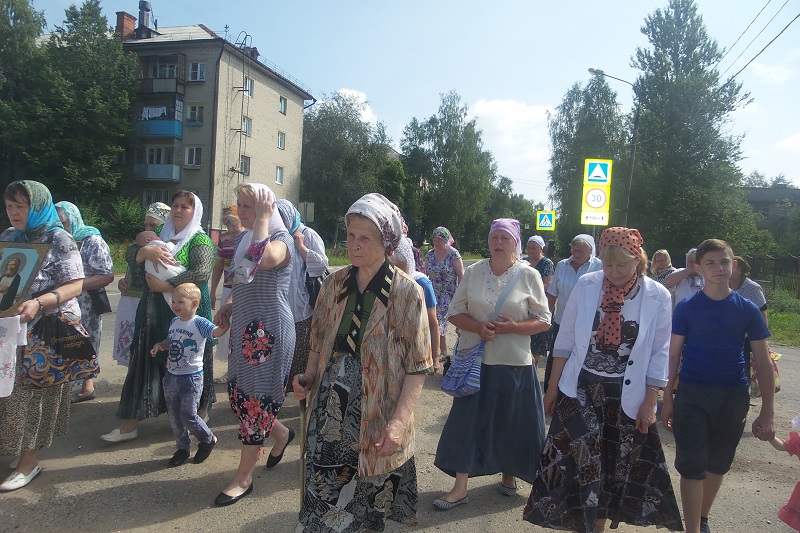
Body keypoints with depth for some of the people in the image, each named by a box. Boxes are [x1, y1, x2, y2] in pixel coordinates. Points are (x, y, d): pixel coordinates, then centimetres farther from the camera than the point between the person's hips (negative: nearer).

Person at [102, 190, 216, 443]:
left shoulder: (200, 240, -4)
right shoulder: (160, 235, 16)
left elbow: (202, 272, -19)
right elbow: (133, 255, 6)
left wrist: (165, 286, -19)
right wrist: (148, 250, -16)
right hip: (154, 312, 6)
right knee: (146, 362, 7)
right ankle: (129, 424, 14)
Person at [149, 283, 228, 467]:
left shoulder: (199, 323, -15)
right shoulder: (174, 322, 6)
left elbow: (216, 331, -31)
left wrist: (225, 325, -51)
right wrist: (159, 345, 1)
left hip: (191, 377, -7)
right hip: (171, 376, 7)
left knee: (188, 416, -4)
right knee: (174, 416, 12)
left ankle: (208, 439, 22)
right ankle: (183, 448, 29)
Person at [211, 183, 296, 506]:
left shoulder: (281, 237, -13)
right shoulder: (243, 238, 12)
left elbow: (261, 260, -38)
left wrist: (262, 220, -25)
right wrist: (230, 305, 7)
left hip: (269, 331, -8)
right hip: (244, 328, 9)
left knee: (255, 398, 0)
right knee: (237, 395, 14)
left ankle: (244, 478, 15)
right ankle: (281, 433, 38)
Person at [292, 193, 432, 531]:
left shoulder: (405, 292, -9)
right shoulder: (335, 283, 4)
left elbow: (418, 365, -9)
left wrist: (399, 421, -19)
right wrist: (309, 377, -3)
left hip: (374, 419, -3)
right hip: (329, 409, 3)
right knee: (321, 492, 9)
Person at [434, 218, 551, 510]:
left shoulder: (529, 275, -3)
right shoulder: (473, 272, 2)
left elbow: (544, 321, -1)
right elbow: (455, 312, 4)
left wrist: (513, 327, -17)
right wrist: (478, 326, -15)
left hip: (514, 363, -1)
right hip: (475, 360, 1)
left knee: (511, 422, 10)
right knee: (467, 420, 3)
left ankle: (509, 474, 36)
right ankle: (460, 487, 14)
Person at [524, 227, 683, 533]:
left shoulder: (657, 296, -8)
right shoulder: (586, 285, -7)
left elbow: (659, 354, -2)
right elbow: (565, 340, -1)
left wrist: (650, 401, -3)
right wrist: (553, 386, 1)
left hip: (626, 396, 0)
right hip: (580, 389, 0)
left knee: (615, 469, 13)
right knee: (579, 463, 1)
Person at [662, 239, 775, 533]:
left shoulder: (747, 310, -2)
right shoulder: (686, 308, -5)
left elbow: (763, 363, 2)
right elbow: (672, 355, -2)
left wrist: (767, 414, 0)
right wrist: (667, 400, -3)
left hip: (733, 398, 2)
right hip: (692, 395, -2)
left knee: (718, 464, 17)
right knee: (692, 466, -1)